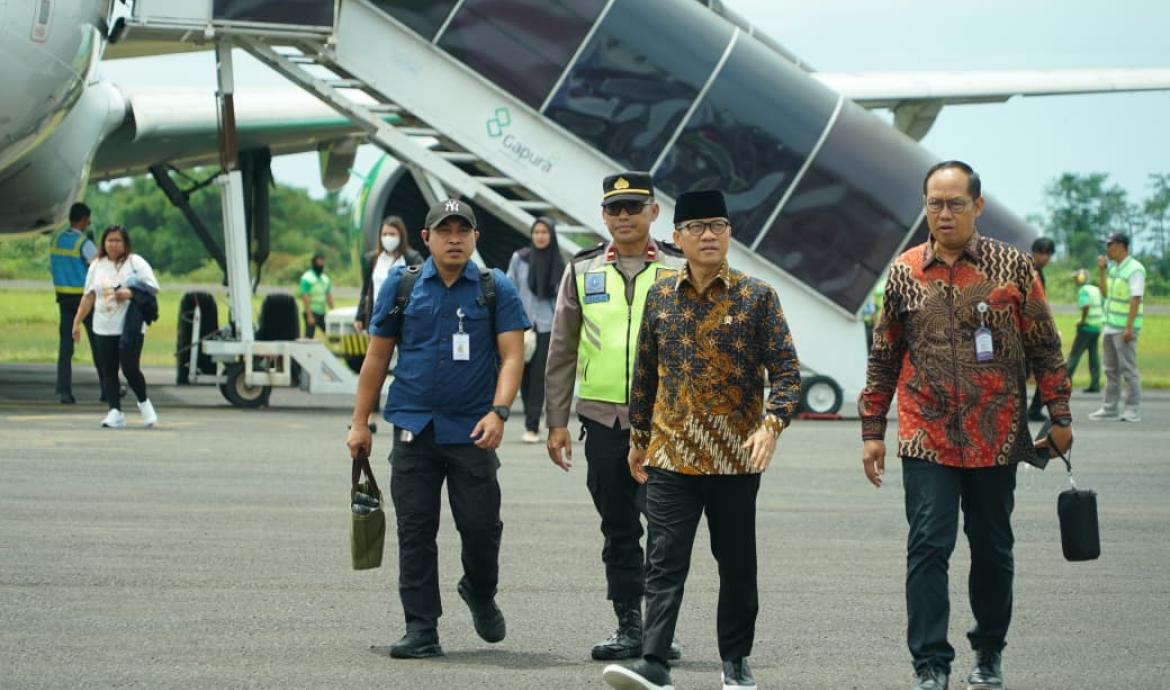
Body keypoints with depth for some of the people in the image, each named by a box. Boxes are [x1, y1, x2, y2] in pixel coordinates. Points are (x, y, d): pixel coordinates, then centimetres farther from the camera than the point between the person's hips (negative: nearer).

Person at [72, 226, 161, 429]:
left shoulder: (136, 263, 0)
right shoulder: (97, 266, 12)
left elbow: (153, 289, -4)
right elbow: (89, 296, 15)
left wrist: (131, 293, -19)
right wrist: (77, 321, 10)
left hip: (130, 328, -5)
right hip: (104, 329, 5)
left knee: (130, 367, -10)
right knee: (108, 372, 1)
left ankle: (144, 403, 14)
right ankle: (115, 412, 4)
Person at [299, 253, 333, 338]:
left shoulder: (325, 279, 13)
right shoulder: (307, 278, -9)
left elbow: (329, 296, 17)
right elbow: (305, 297, -15)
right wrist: (309, 316, -20)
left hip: (322, 313, 7)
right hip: (312, 313, -7)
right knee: (309, 337, -7)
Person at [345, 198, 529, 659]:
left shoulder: (496, 289, 2)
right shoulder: (402, 285, 6)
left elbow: (512, 355, -5)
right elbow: (377, 357, 10)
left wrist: (498, 412, -19)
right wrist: (360, 423, 6)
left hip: (472, 430, -1)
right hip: (413, 428, 1)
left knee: (481, 526, -1)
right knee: (415, 531, -1)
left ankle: (480, 595, 30)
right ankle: (421, 630, 4)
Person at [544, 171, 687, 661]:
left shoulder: (680, 271, 3)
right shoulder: (582, 271, 8)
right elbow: (562, 351, 10)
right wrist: (556, 421, 5)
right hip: (603, 419, 2)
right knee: (619, 529, 8)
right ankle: (629, 628, 15)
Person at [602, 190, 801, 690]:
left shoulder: (757, 297, -1)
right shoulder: (660, 297, 6)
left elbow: (786, 370, -4)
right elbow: (644, 373, 15)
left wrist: (772, 424, -19)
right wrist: (639, 437, 17)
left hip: (736, 457, -1)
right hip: (671, 456, 1)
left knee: (737, 564, 9)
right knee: (665, 561, -7)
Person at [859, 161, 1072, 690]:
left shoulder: (1012, 267, -1)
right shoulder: (905, 273, 3)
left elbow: (1044, 348, 4)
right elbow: (883, 359, 9)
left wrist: (1059, 417, 2)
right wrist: (872, 431, 8)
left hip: (996, 440, 0)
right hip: (927, 440, 0)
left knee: (993, 549, 11)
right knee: (928, 549, -7)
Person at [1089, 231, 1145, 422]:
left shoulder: (1134, 269, -12)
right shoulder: (1113, 267, 14)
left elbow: (1135, 300, -17)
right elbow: (1105, 293, 17)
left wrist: (1129, 328, -22)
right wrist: (1101, 271, 9)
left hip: (1124, 329, -9)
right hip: (1110, 326, 9)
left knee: (1128, 369, -6)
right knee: (1111, 370, 13)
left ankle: (1133, 410, -3)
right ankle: (1110, 408, 19)